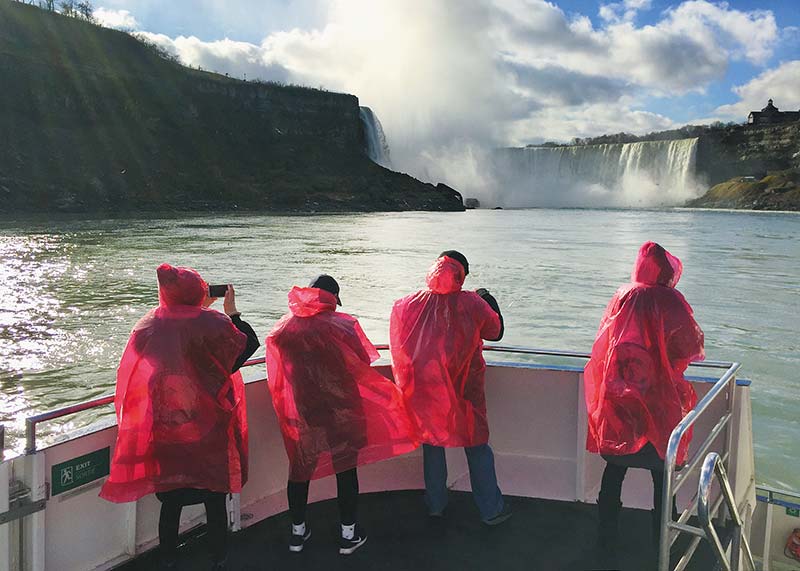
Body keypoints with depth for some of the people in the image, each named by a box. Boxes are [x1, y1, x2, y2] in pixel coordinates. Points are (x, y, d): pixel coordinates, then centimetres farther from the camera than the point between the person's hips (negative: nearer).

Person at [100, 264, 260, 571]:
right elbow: (249, 344, -6)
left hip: (164, 432, 4)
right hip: (208, 431, -3)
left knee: (171, 502, 16)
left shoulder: (150, 325, -4)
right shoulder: (212, 324, -17)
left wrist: (201, 308, 18)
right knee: (215, 501, 11)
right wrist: (233, 312, 3)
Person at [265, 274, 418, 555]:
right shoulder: (342, 324, -11)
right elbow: (363, 364, -4)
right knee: (345, 468, 10)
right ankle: (349, 534, 20)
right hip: (341, 408, -2)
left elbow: (278, 371, 5)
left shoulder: (284, 326, -3)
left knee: (301, 467, 16)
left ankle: (298, 531, 29)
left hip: (301, 409, 3)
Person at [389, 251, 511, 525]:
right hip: (464, 391, -1)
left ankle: (435, 505, 32)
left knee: (432, 445, 19)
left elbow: (399, 348, 0)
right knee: (477, 447, 13)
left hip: (424, 391, 2)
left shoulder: (406, 306, -11)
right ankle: (491, 509, 24)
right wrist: (488, 300, 18)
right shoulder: (472, 304, -15)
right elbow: (496, 332, 2)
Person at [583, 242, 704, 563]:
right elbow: (691, 348, -2)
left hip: (615, 404, 3)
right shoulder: (669, 301, -9)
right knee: (663, 476, 13)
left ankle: (606, 544, 22)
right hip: (656, 407, -3)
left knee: (613, 472, 14)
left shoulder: (620, 298, 1)